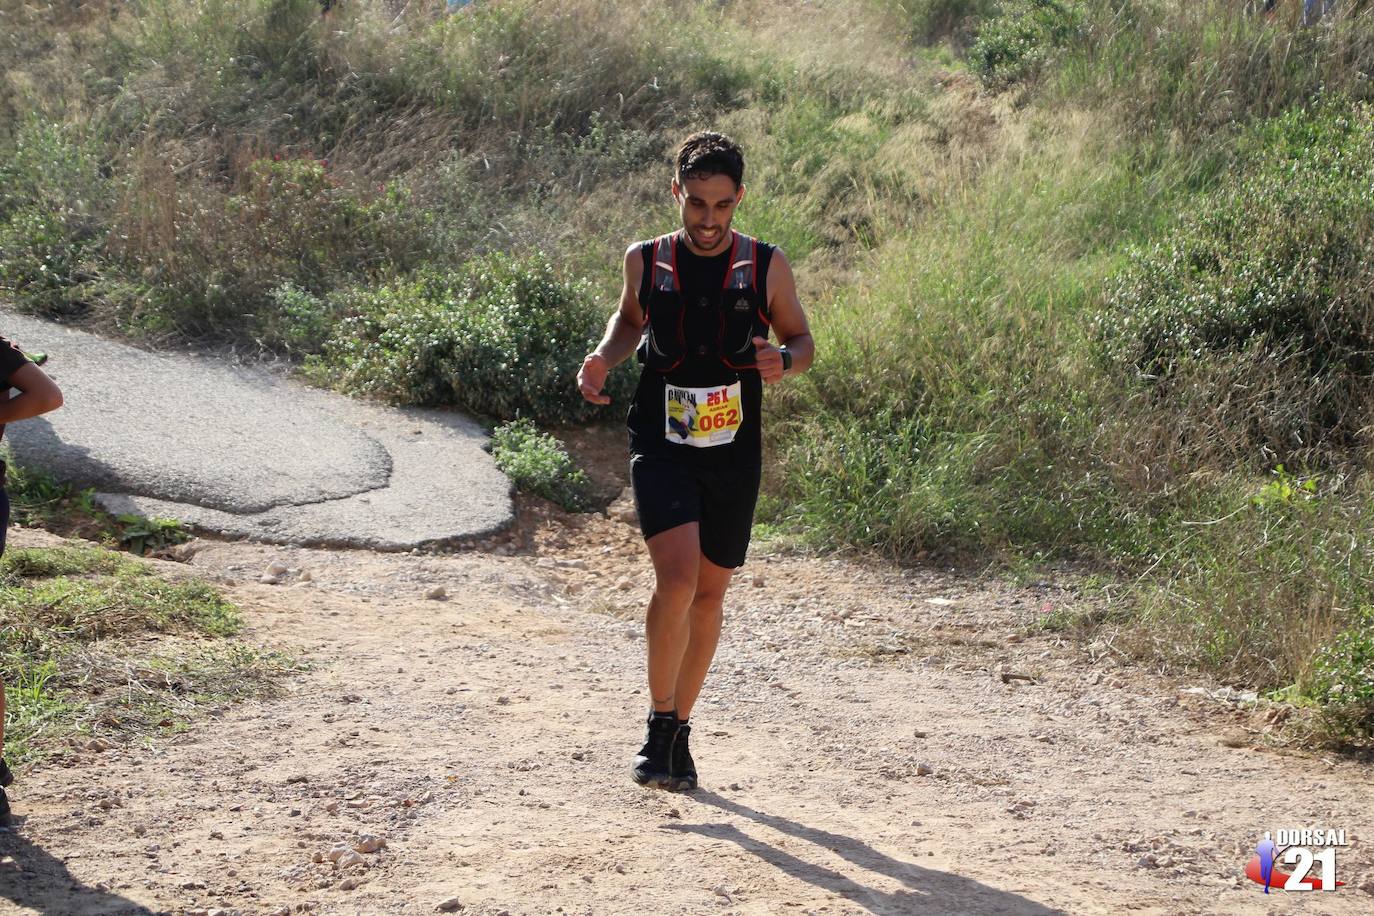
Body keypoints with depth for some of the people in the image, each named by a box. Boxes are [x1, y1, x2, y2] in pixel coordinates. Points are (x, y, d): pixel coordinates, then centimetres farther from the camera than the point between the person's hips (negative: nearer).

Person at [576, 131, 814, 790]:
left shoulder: (766, 267, -2)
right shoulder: (646, 261, 0)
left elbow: (802, 339, 9)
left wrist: (782, 360, -14)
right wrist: (605, 357, -1)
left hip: (733, 456, 2)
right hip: (660, 446, -1)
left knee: (709, 593, 10)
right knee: (677, 579, -20)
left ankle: (680, 728, 28)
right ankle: (659, 725, -3)